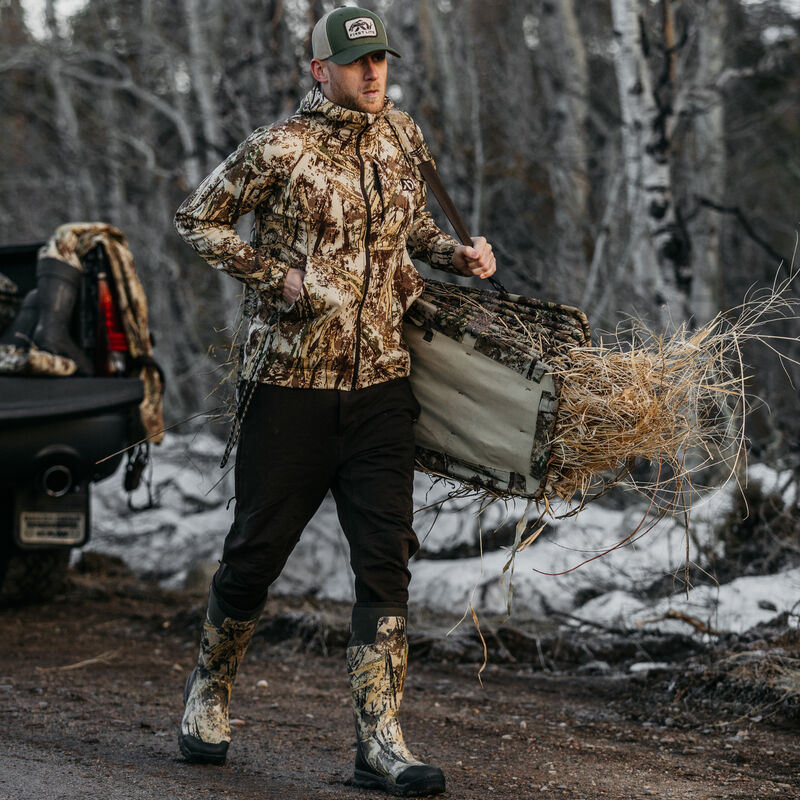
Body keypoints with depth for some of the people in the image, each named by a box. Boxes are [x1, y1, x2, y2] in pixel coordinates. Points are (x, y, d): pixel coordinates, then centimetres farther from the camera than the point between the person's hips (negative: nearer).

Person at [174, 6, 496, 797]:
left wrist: (453, 252, 6)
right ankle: (209, 689, 31)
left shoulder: (402, 136, 9)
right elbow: (197, 219, 0)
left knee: (386, 559, -4)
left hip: (380, 380, 4)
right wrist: (277, 277, -10)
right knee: (257, 547, 6)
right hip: (292, 377, -4)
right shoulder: (279, 149, -8)